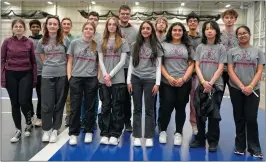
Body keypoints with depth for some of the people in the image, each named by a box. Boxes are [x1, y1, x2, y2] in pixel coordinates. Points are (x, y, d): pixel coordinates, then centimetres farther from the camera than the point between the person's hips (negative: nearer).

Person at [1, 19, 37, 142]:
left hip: (26, 75, -1)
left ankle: (29, 123, 21)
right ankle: (18, 130, 19)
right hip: (11, 75, 1)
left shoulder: (29, 43, 0)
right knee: (15, 104, 6)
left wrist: (35, 78, 1)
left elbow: (33, 62, 3)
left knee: (24, 102, -9)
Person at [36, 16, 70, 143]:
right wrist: (50, 66, 8)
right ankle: (46, 130, 14)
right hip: (47, 76, 1)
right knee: (47, 104, 0)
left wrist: (66, 69, 6)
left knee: (59, 103, 6)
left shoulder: (65, 41, 1)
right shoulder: (42, 42, 6)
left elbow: (70, 58, 7)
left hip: (62, 75, -1)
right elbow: (43, 59, 15)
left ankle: (55, 130, 17)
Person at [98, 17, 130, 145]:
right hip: (104, 80, 2)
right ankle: (104, 134, 13)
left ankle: (115, 134, 9)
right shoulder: (102, 42, 13)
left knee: (117, 107, 1)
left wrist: (110, 75, -11)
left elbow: (122, 61, -3)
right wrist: (105, 75, -10)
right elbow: (100, 60, 6)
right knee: (105, 107, 5)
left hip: (118, 79, -2)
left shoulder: (122, 42, 5)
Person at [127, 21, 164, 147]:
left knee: (149, 109, 3)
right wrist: (129, 81, 1)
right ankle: (137, 136, 12)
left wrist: (157, 83, -8)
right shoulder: (136, 45, 9)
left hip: (150, 80, -2)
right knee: (137, 108, 6)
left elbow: (158, 66, -1)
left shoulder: (156, 46, 3)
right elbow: (131, 64, 8)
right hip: (136, 79, 2)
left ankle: (149, 137, 11)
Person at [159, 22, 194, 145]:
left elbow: (191, 65, 5)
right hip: (167, 82, -1)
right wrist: (168, 77, -10)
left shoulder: (188, 47, 10)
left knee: (180, 108, 8)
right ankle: (163, 131, 18)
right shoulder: (164, 45, 5)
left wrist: (183, 78, -9)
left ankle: (178, 133, 21)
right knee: (166, 107, -2)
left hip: (184, 83, 2)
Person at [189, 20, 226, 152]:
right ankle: (200, 139, 21)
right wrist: (203, 82, -12)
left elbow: (220, 68, -4)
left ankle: (213, 142, 14)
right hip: (201, 85, 2)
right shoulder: (200, 47, 8)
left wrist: (210, 83, -13)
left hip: (216, 86, -2)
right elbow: (197, 66, 2)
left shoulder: (221, 48, 2)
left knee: (214, 115, 2)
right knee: (200, 113, 7)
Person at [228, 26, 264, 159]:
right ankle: (240, 146, 17)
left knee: (251, 119, -2)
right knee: (239, 119, 7)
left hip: (253, 90, 0)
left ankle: (254, 148, 10)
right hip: (236, 89, 0)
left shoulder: (258, 51, 8)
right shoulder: (232, 51, 6)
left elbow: (259, 71, 1)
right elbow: (230, 71, -1)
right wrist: (241, 86, -13)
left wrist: (250, 86, -13)